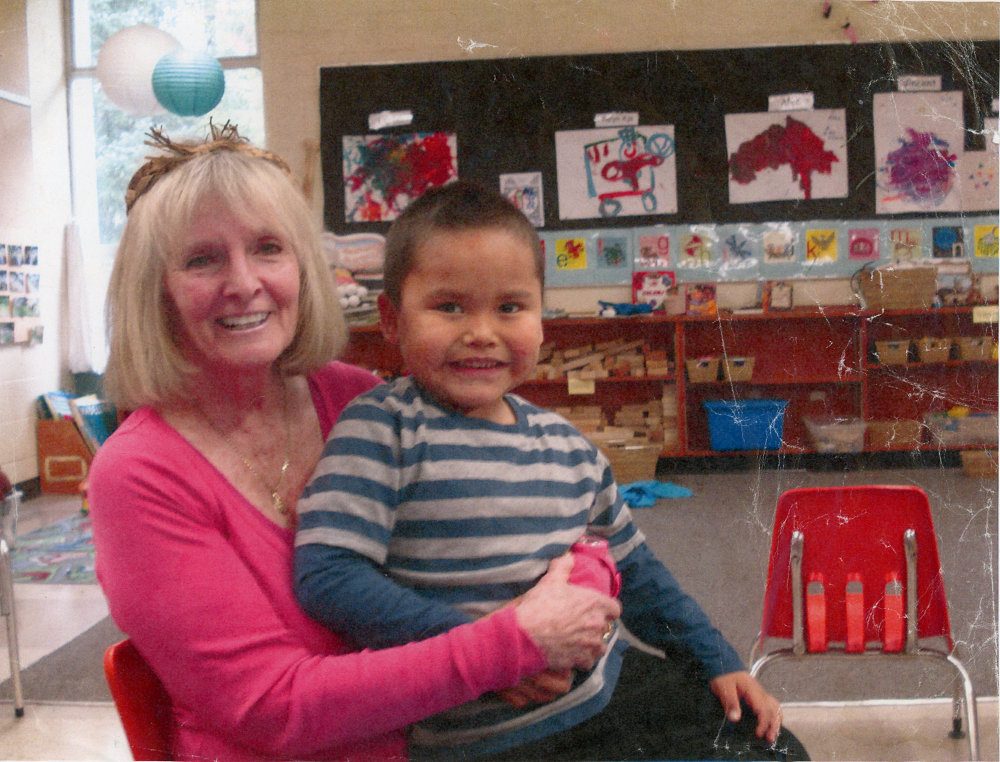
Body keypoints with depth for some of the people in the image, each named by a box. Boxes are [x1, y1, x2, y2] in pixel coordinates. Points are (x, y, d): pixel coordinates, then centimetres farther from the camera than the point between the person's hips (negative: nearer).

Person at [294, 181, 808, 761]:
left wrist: (718, 661, 19)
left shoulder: (568, 446, 6)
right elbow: (326, 575, -22)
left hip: (610, 688, 7)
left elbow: (632, 567, 18)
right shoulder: (383, 430, -13)